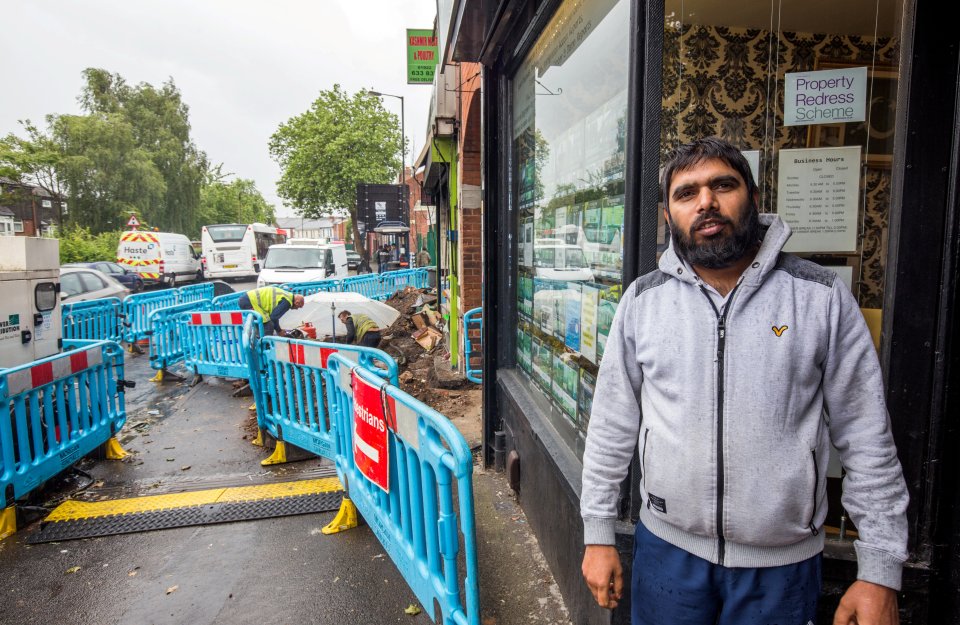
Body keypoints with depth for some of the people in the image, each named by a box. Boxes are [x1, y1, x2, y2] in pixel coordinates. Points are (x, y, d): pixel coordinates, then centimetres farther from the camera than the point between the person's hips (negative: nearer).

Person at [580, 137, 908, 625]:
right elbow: (612, 425, 0)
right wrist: (598, 533, 1)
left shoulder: (822, 297, -8)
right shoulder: (642, 299, -4)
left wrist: (880, 570, -3)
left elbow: (866, 438, -4)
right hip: (667, 547, 1)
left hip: (782, 563, 0)